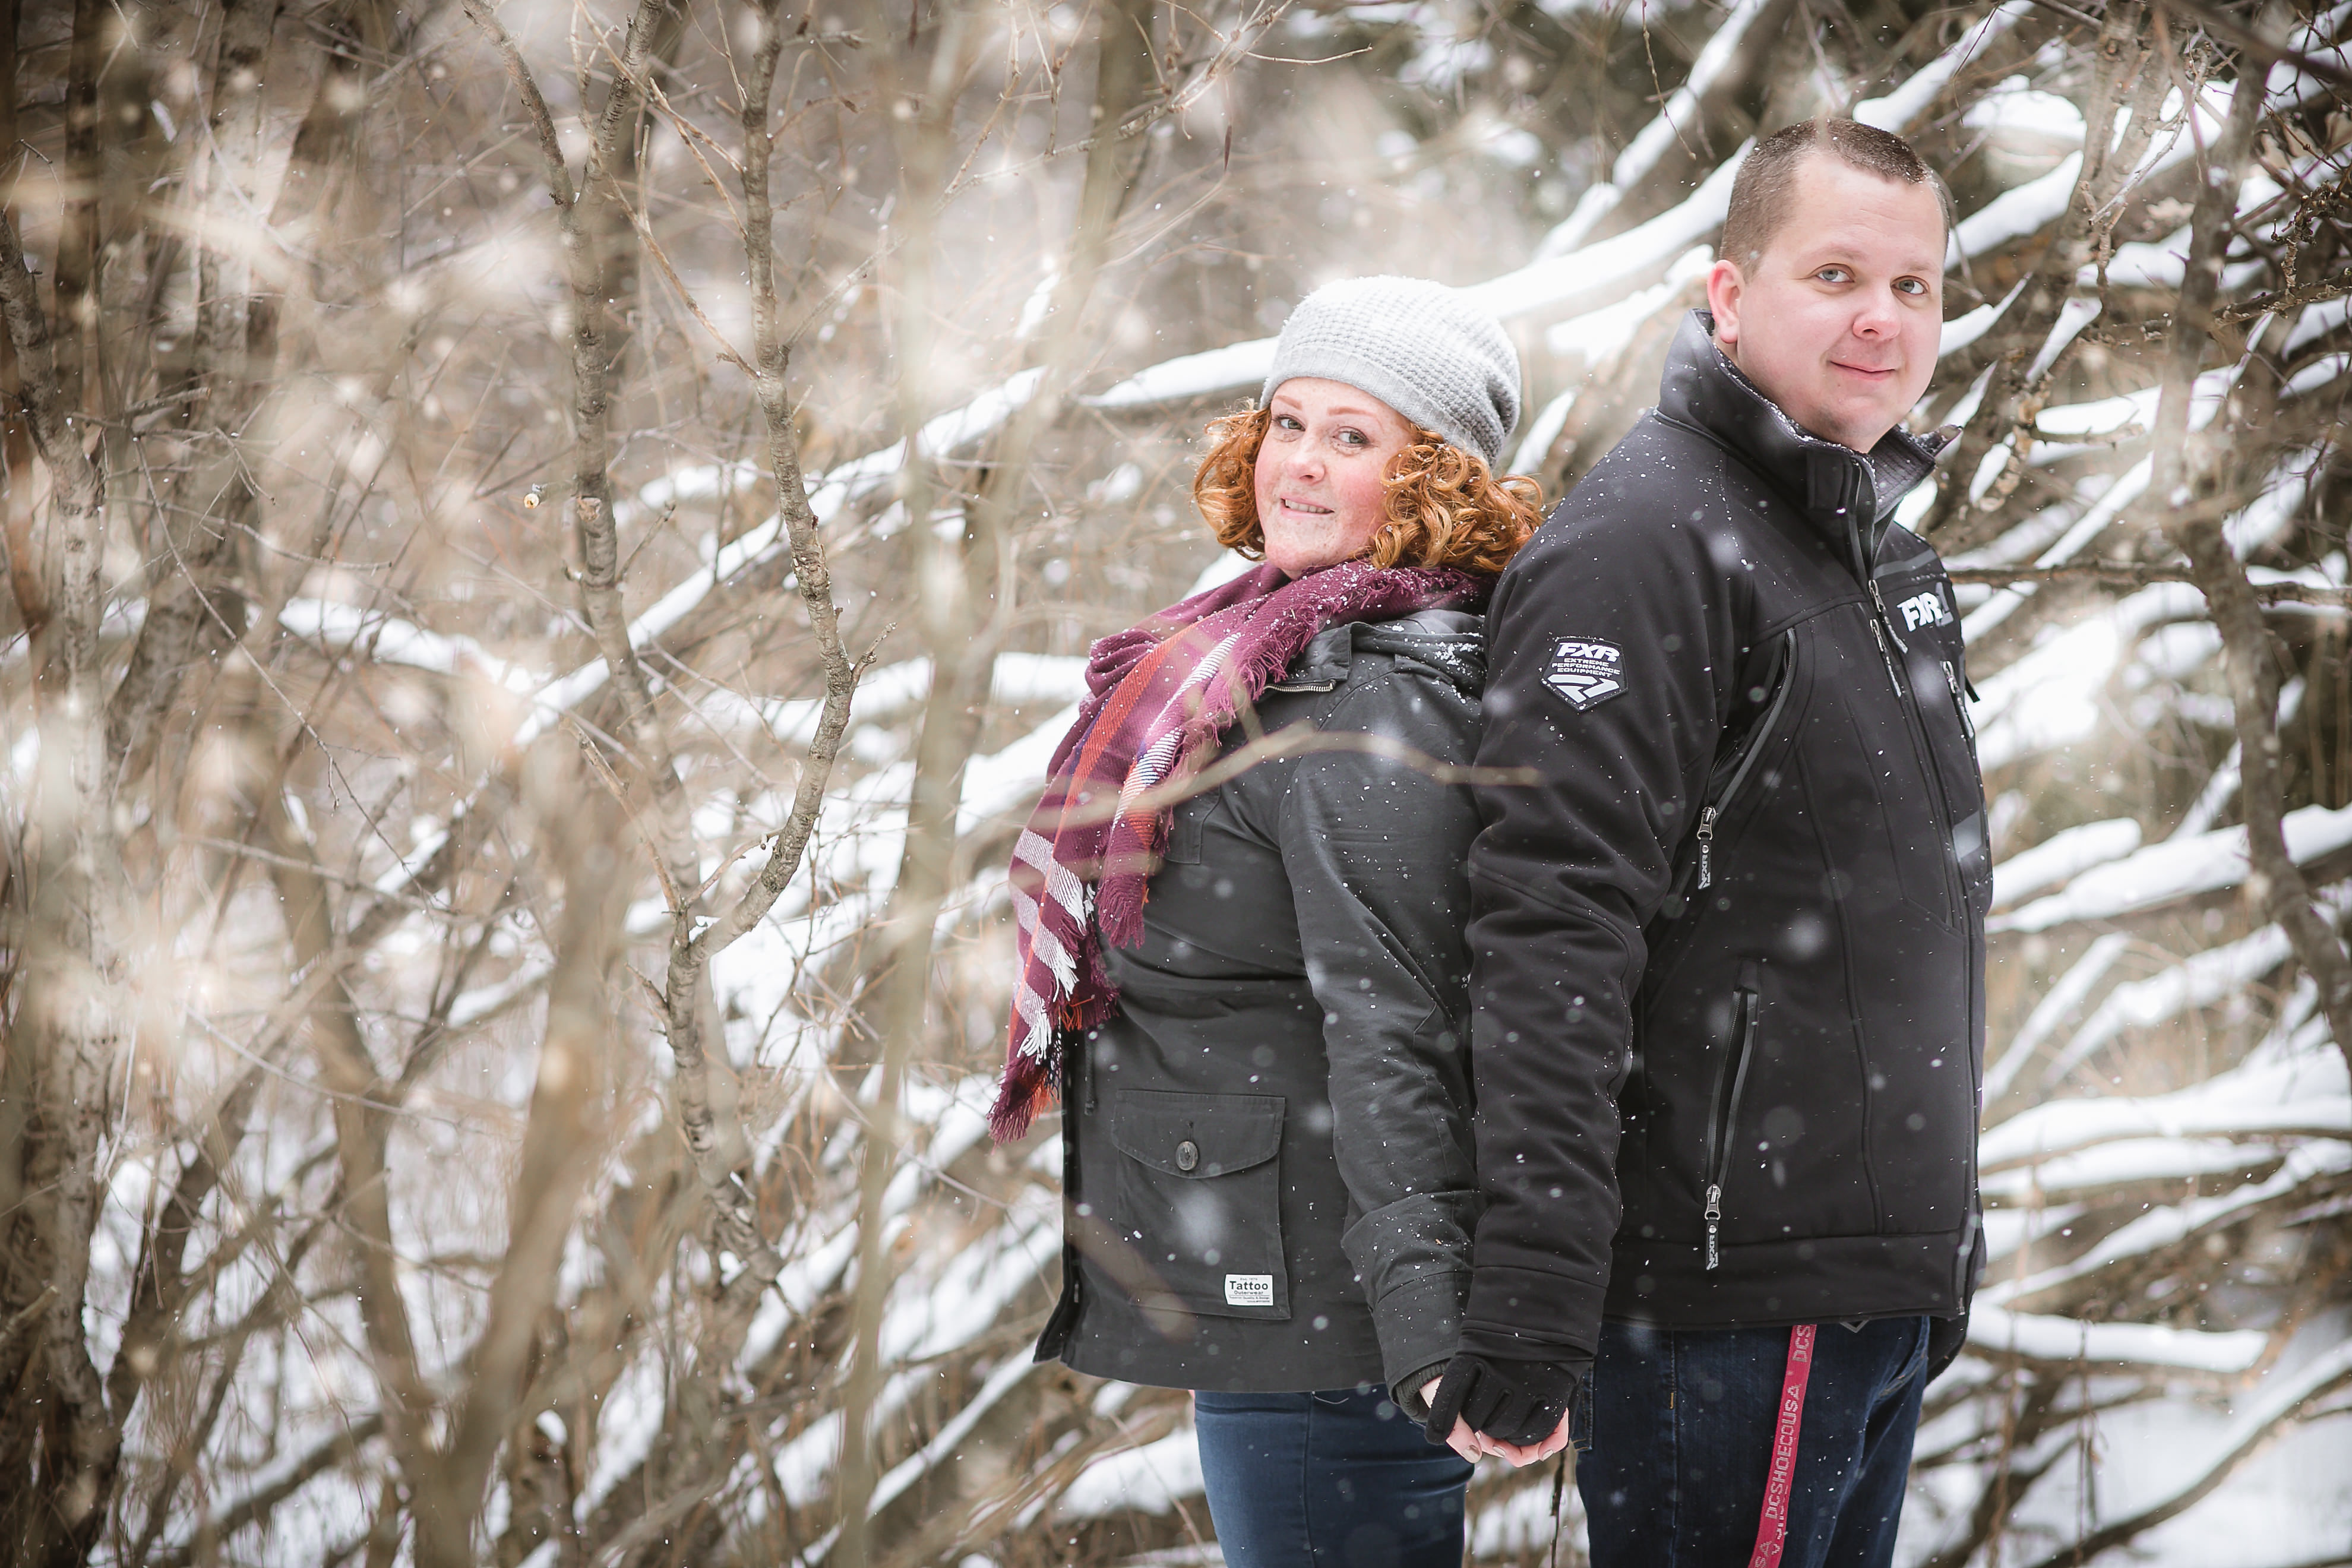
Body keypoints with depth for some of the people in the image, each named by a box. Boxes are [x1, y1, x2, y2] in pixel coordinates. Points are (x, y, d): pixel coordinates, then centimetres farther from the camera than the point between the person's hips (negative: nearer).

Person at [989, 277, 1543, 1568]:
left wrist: (1438, 1334, -30)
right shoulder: (1284, 651, 13)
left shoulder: (1369, 699, -19)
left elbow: (1394, 1029, -26)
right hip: (1266, 1303, 11)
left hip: (1319, 1312, -11)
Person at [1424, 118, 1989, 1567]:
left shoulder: (1896, 560, 16)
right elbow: (1553, 936, -23)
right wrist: (1531, 1321, -28)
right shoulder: (1645, 541, -14)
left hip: (1882, 1284, 9)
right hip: (1735, 1298, -9)